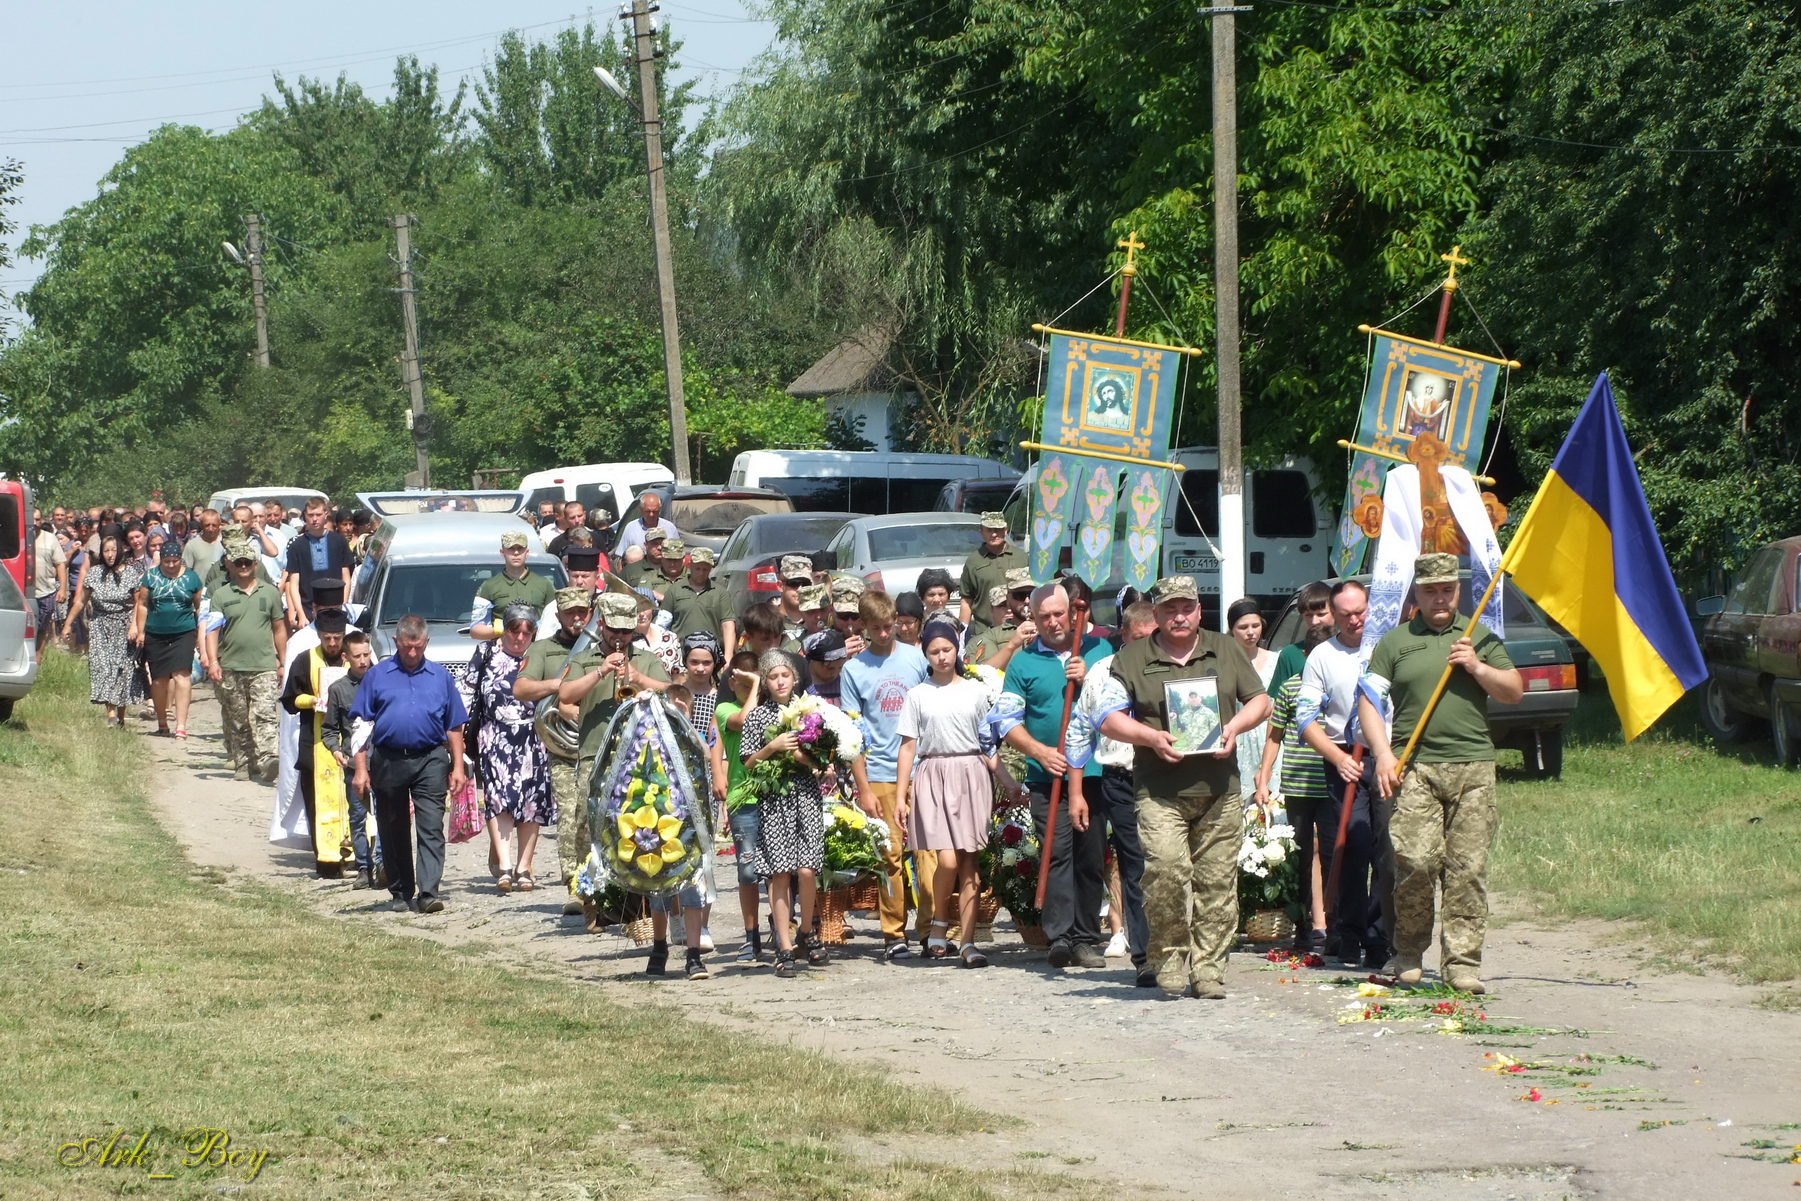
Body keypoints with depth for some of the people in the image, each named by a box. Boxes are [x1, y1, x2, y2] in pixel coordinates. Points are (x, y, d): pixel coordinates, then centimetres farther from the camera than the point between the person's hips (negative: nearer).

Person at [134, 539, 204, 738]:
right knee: (158, 678, 7)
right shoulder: (150, 577, 3)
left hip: (183, 633, -2)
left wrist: (202, 633, 8)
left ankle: (181, 725, -16)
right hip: (155, 634, 2)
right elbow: (142, 604, 7)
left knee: (181, 674, -13)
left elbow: (199, 607, 10)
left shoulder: (191, 578, 3)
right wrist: (140, 632, 3)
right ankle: (161, 721, 24)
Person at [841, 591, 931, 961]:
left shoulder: (915, 658, 6)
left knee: (927, 851, -5)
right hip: (880, 775, -1)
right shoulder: (854, 669, 2)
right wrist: (863, 787, -4)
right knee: (891, 856, 2)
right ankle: (894, 934, 8)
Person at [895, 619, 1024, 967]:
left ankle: (968, 942, -1)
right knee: (948, 859, -15)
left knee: (968, 861, -3)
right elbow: (908, 747, 7)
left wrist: (1008, 783, 3)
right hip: (933, 776, -1)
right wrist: (900, 796, 2)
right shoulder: (918, 695, 9)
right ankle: (939, 924, 8)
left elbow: (988, 746, 12)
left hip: (971, 776, 1)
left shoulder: (975, 692, 11)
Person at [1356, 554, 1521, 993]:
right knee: (1415, 862, -11)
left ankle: (1462, 963, 1)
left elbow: (1514, 692, 14)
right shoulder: (1395, 642, 11)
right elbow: (1368, 699, 7)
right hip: (1415, 768, -2)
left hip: (1473, 765, 2)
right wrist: (1383, 754, -5)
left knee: (1467, 870, -2)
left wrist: (1478, 668, -3)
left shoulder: (1480, 637, 16)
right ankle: (1409, 956, 7)